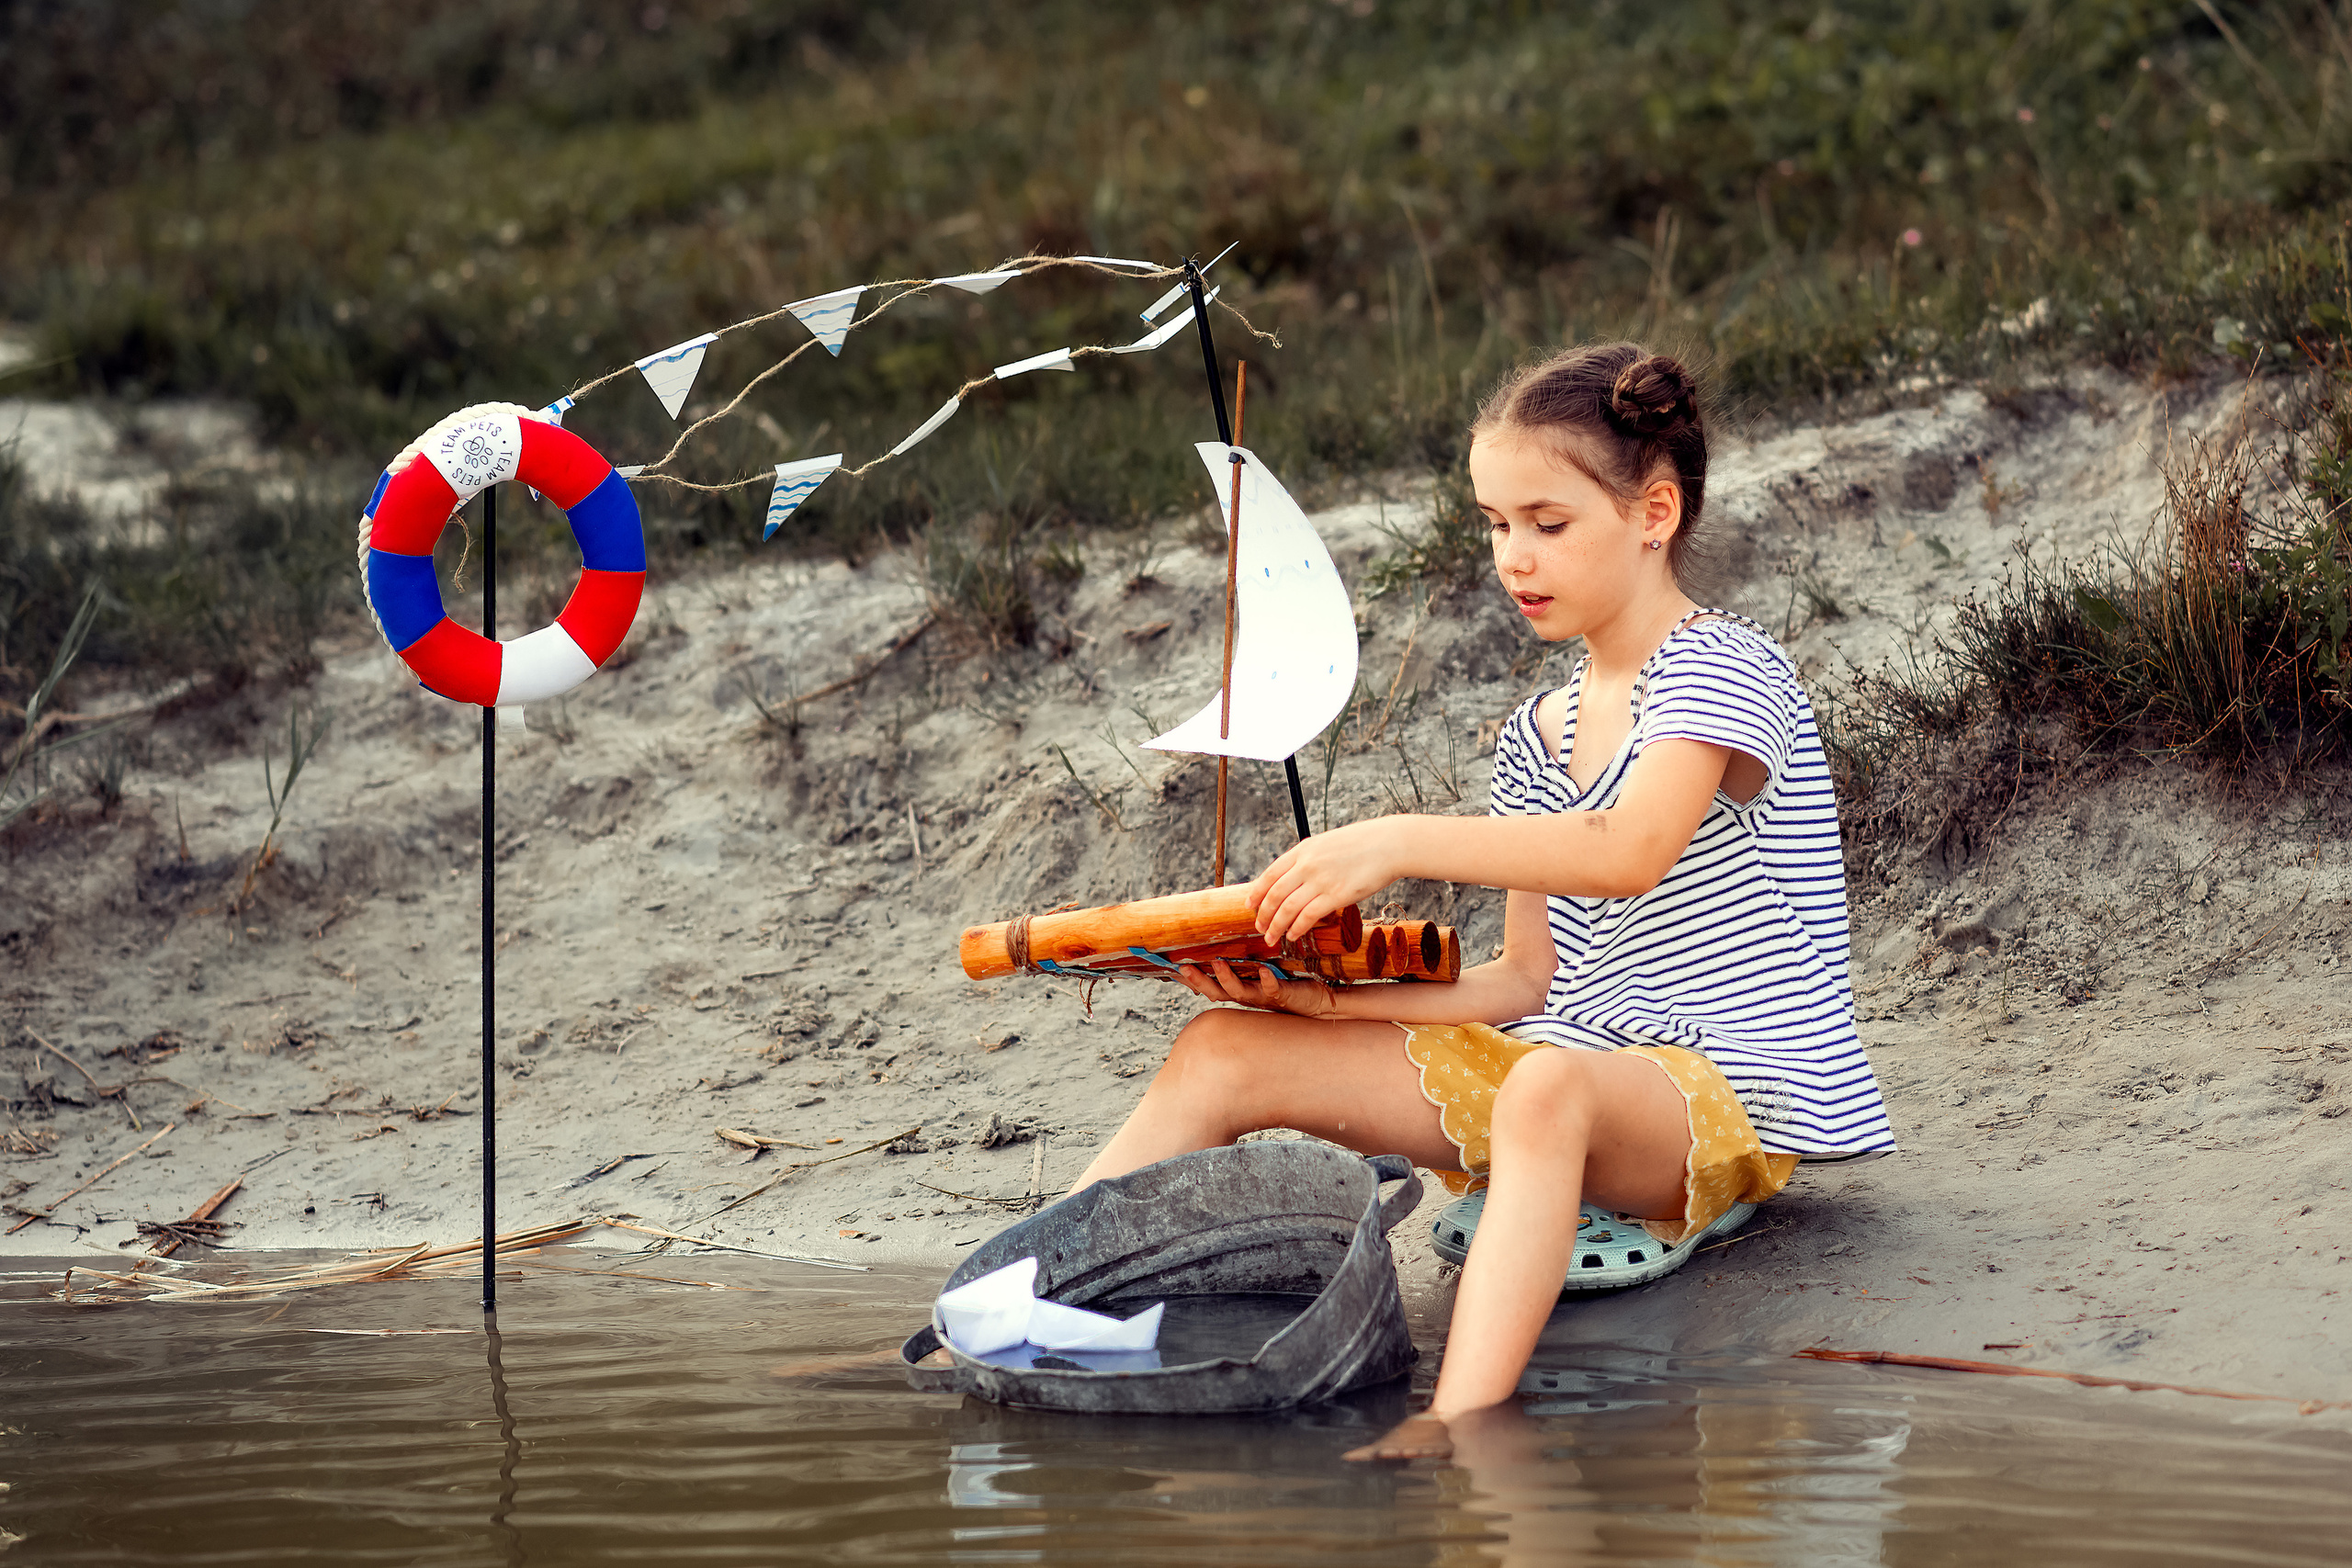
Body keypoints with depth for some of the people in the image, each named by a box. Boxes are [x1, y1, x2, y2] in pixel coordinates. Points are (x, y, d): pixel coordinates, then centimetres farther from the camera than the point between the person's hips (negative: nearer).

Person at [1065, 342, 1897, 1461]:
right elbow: (1526, 982, 15)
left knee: (1549, 1086, -44)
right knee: (1229, 1049, -4)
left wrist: (1398, 843, -33)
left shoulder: (1720, 671, -8)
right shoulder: (1537, 738, 18)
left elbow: (1631, 851, -28)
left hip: (1732, 1090, -8)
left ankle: (1452, 1434, -63)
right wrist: (1329, 999, 1)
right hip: (1559, 1066, 8)